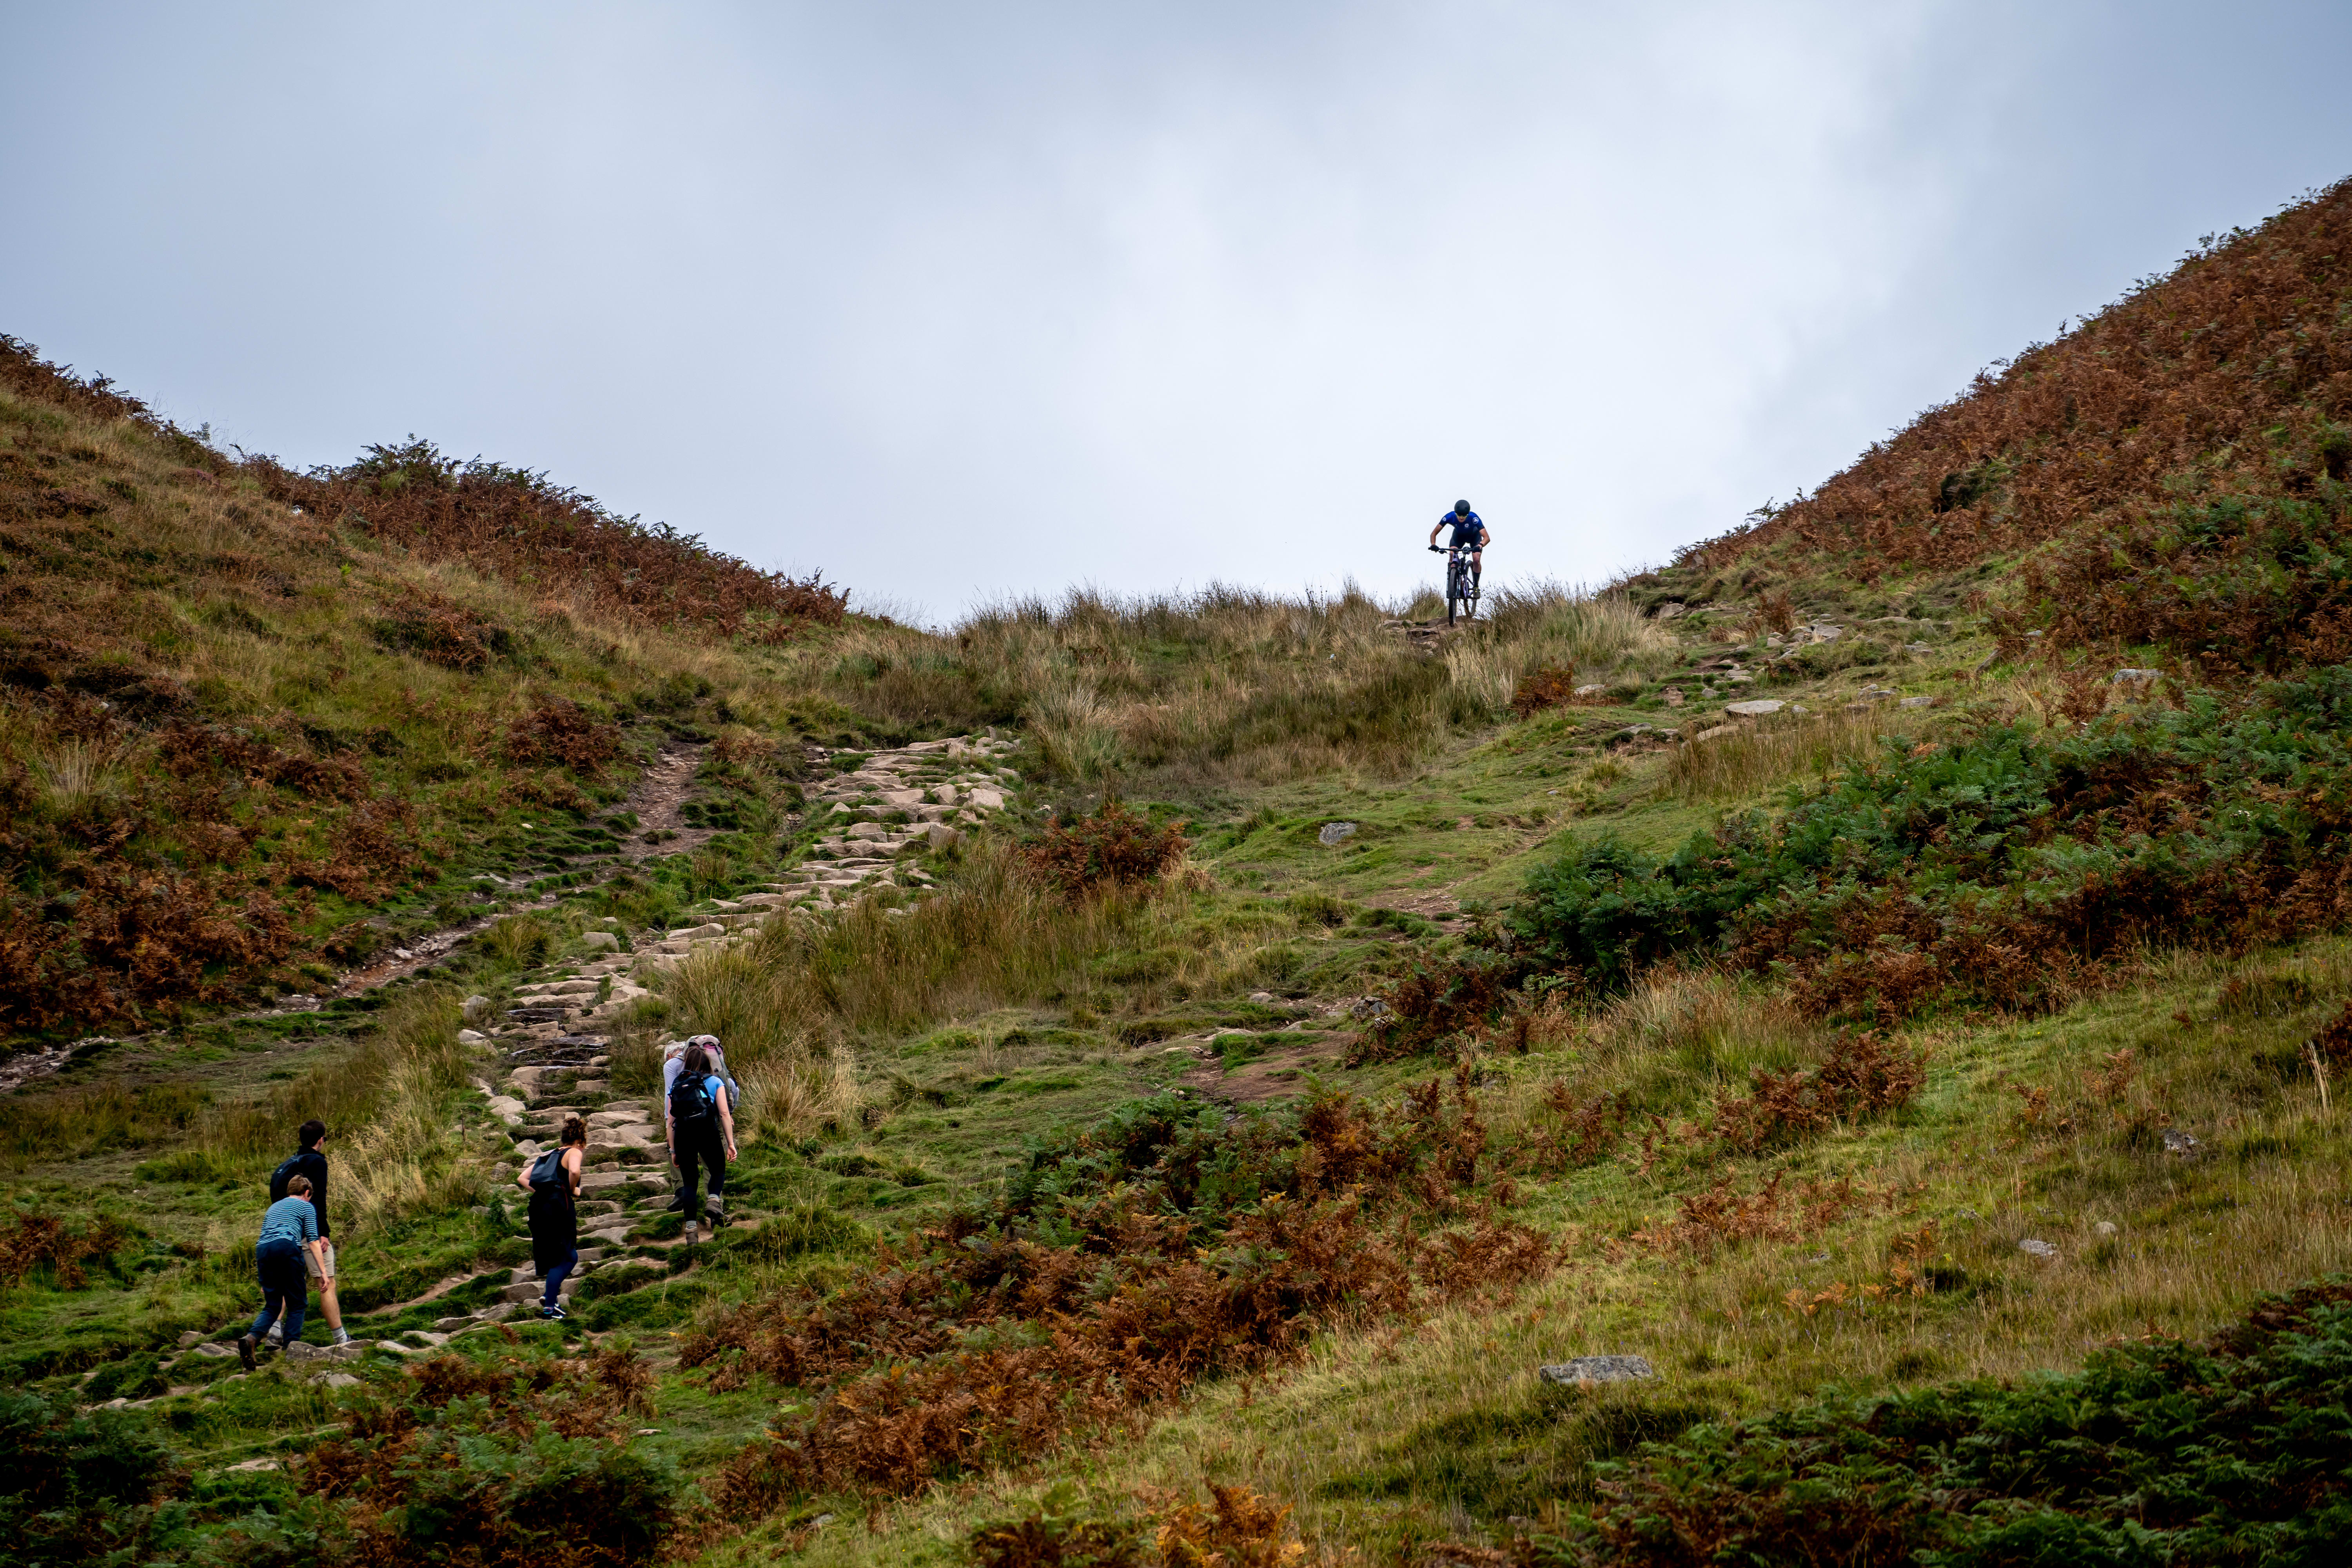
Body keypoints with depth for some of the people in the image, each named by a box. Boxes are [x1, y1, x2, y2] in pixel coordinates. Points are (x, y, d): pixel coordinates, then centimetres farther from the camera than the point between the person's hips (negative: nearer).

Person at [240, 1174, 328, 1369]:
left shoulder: (273, 1207, 34)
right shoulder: (306, 1206, 17)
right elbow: (313, 1242, 6)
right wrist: (323, 1271, 3)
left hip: (262, 1250, 5)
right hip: (287, 1247, -5)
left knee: (272, 1306, 10)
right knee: (297, 1303, 5)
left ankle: (251, 1338, -16)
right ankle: (292, 1347, -7)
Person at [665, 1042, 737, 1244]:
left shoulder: (676, 1085, 19)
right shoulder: (715, 1082, 13)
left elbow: (670, 1121, 14)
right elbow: (725, 1114, 3)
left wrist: (673, 1150, 18)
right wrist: (731, 1144, 3)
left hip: (682, 1135, 2)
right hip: (708, 1130, -2)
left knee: (689, 1182, 10)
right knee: (718, 1171, 20)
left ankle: (691, 1229, 1)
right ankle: (714, 1201, -11)